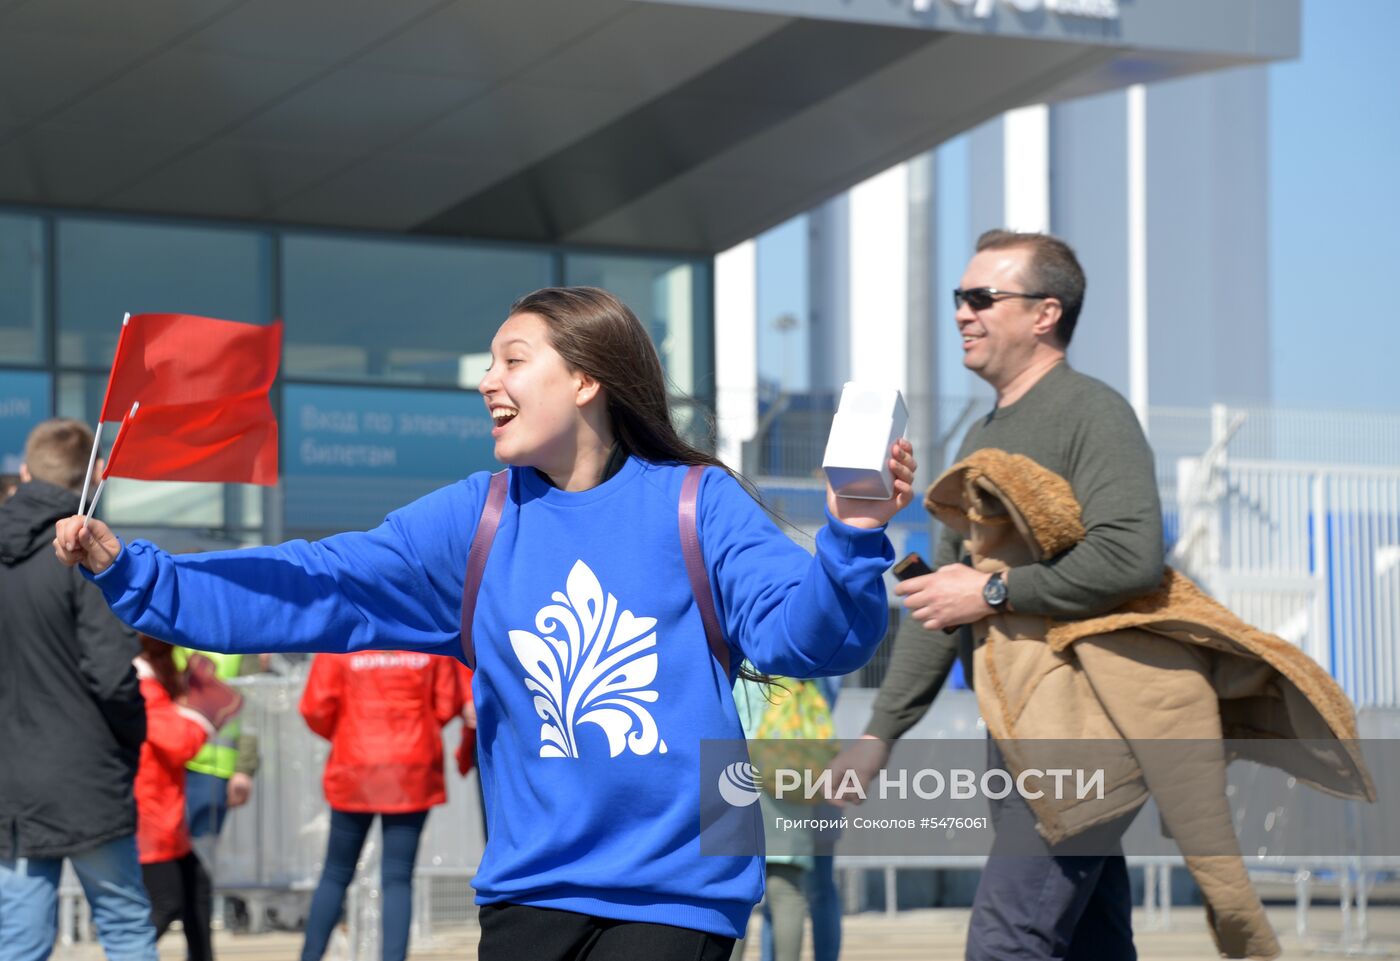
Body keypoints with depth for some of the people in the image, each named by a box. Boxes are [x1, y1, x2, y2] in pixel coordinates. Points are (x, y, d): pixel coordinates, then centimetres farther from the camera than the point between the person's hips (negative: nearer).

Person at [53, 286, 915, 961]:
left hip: (676, 890, -3)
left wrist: (851, 539, -32)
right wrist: (133, 575, -3)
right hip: (533, 887, 4)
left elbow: (804, 631, -12)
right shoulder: (474, 523, 7)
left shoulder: (698, 506, -2)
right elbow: (313, 591, 4)